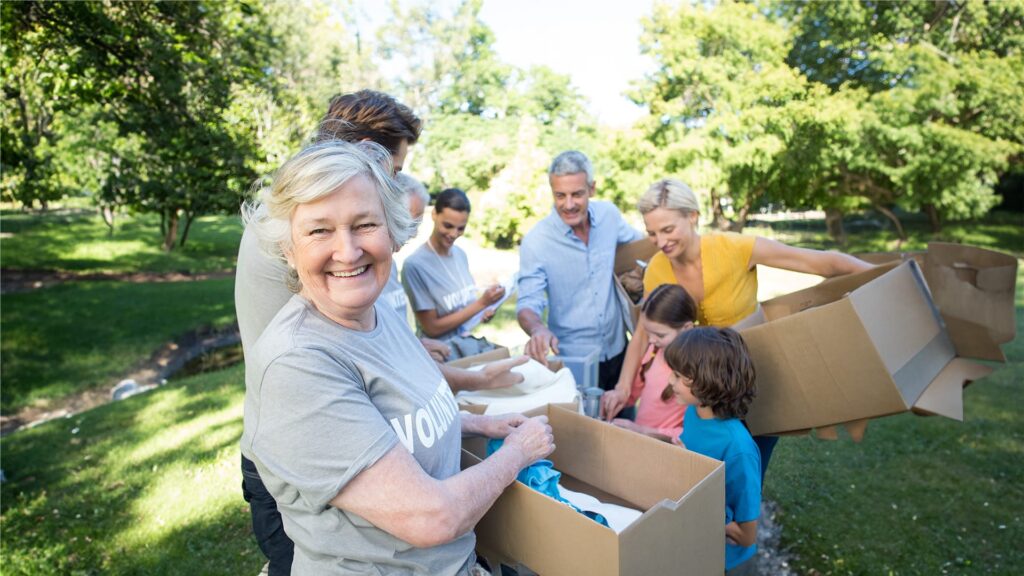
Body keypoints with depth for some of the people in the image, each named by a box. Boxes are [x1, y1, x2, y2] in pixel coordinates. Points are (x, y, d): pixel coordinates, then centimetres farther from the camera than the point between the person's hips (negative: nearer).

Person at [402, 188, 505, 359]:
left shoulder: (461, 255, 4)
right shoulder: (415, 264, -16)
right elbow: (432, 328, -12)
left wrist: (484, 312, -3)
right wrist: (482, 303, -15)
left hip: (476, 342, 7)